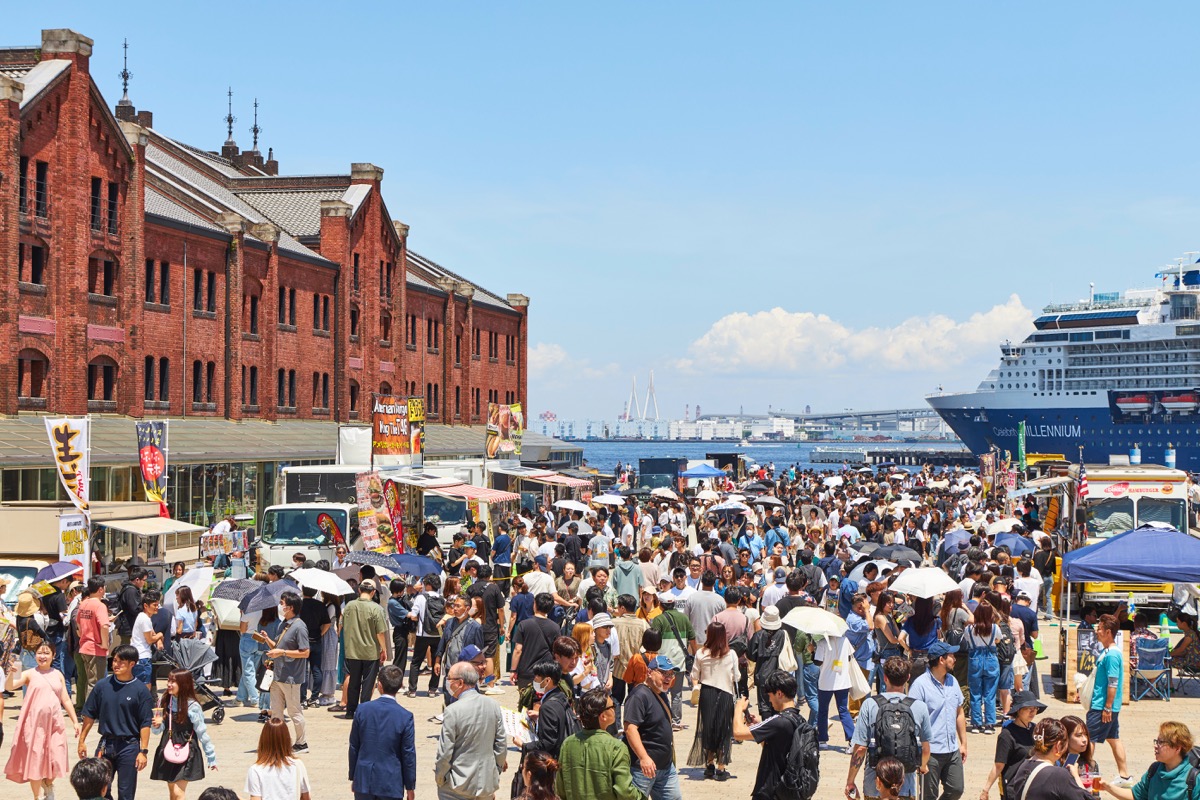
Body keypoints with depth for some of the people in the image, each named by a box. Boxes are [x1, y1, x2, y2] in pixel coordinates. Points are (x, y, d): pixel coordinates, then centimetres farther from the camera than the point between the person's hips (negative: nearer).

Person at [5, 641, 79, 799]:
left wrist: (75, 721, 10)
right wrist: (12, 672, -35)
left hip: (54, 723, 3)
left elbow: (66, 700, 13)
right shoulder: (30, 674, -1)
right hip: (34, 723, -3)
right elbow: (9, 686, -15)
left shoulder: (58, 675, 9)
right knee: (35, 760, 2)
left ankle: (48, 784, 33)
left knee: (55, 759, 3)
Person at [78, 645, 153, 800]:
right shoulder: (102, 685, 1)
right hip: (105, 744, 3)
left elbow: (145, 724, -7)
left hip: (129, 746, -3)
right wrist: (82, 741, 8)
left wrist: (143, 751, -11)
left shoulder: (140, 690, -7)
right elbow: (89, 715, 8)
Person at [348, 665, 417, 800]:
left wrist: (353, 777, 14)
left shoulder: (362, 709, -6)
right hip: (391, 784, -2)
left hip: (363, 781, 2)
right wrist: (410, 786, 4)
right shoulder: (405, 717, -12)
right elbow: (409, 754, -7)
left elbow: (354, 747, 2)